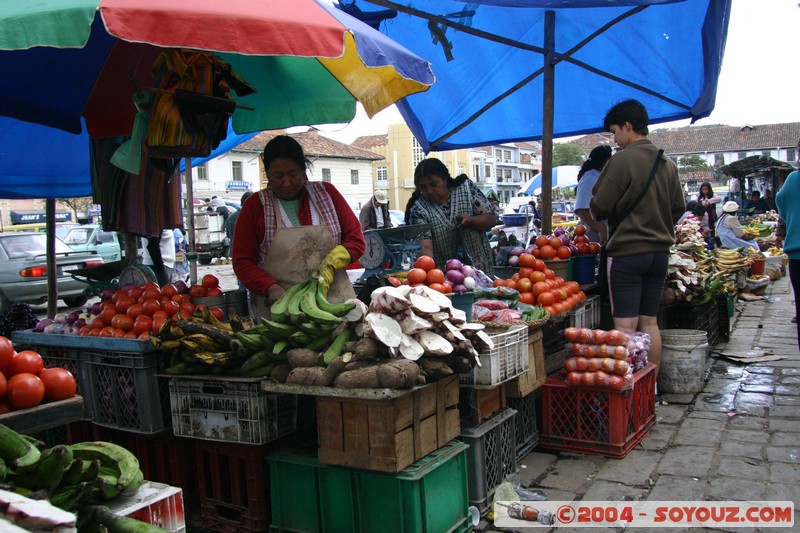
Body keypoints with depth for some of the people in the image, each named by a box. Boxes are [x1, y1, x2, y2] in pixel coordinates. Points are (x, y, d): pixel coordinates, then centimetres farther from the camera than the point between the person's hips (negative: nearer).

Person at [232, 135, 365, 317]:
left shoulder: (326, 193, 10)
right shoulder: (255, 206, 6)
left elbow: (356, 239, 9)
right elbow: (242, 263, 3)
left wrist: (331, 265, -10)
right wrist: (272, 288, -15)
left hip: (335, 301, 1)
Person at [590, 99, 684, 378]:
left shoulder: (622, 160, -12)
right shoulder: (668, 164, 9)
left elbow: (599, 208, -11)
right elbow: (679, 208, 14)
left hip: (627, 252, -7)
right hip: (660, 250, 7)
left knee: (626, 325, -4)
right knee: (650, 321, 13)